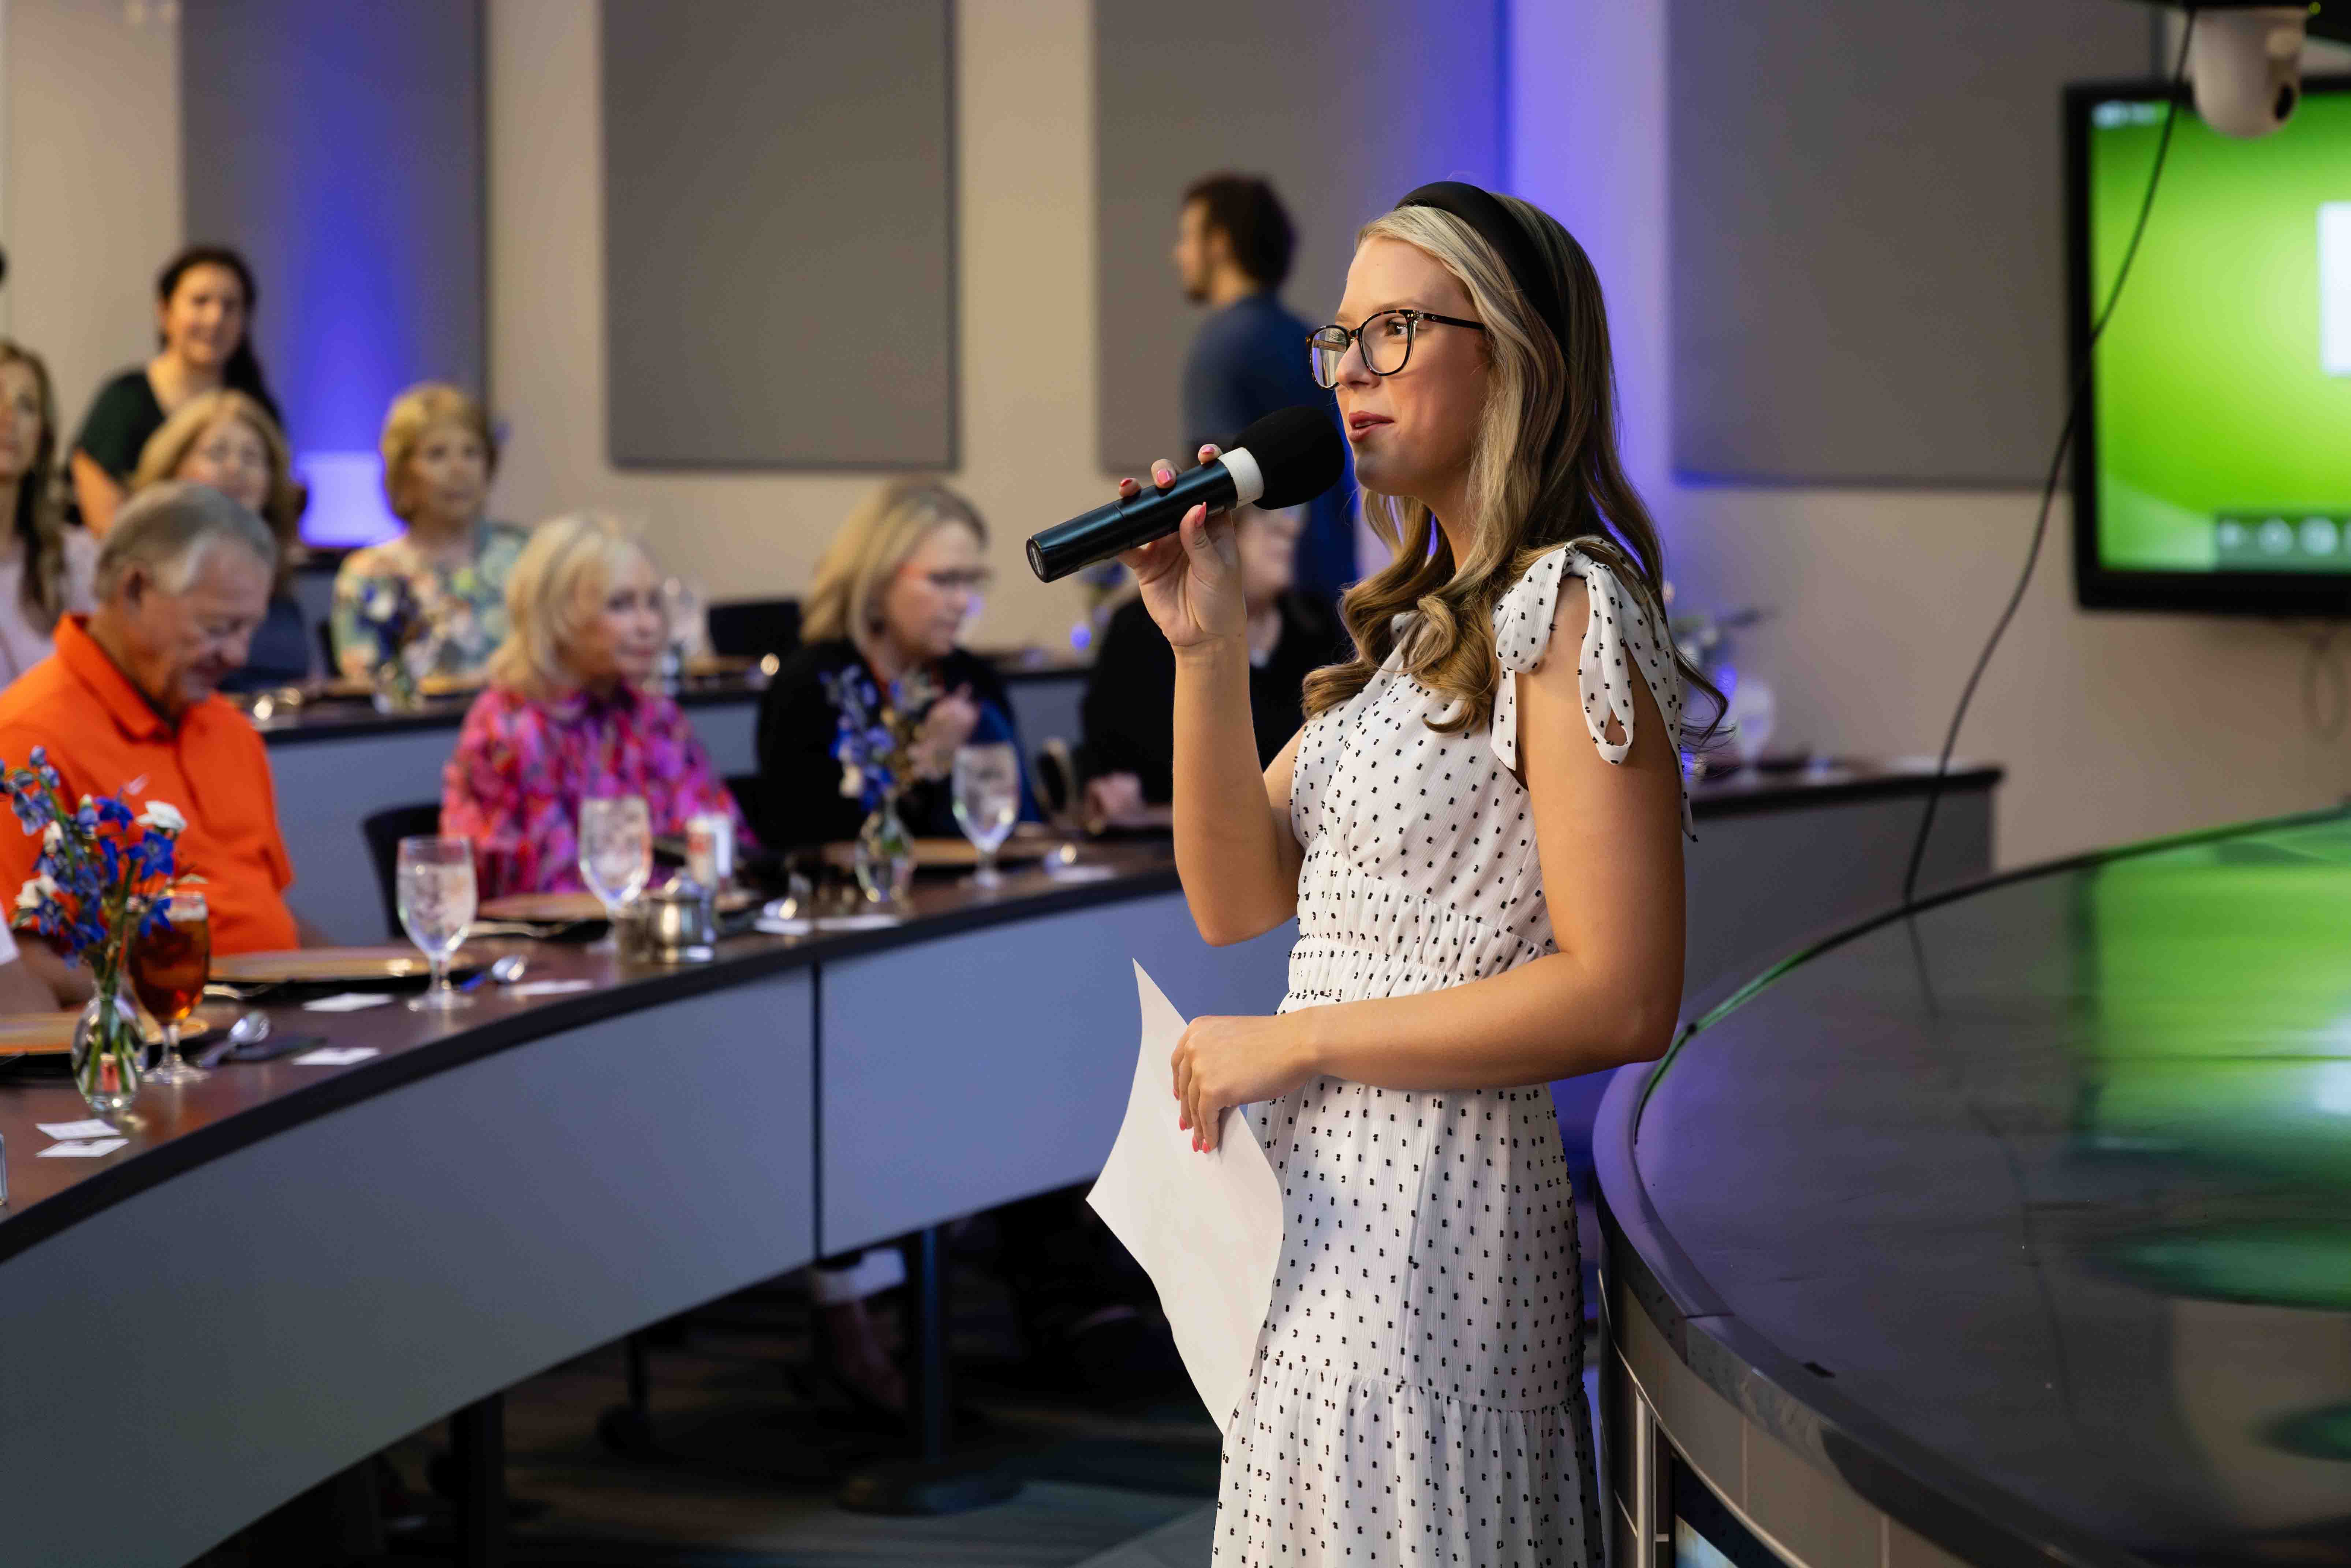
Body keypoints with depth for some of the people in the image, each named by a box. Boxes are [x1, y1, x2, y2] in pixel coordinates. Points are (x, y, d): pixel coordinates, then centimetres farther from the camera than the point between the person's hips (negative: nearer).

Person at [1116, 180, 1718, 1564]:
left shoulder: (1569, 607, -13)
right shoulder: (1419, 619, 14)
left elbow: (1623, 1001, -21)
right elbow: (1240, 902, 9)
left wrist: (1294, 1043, -15)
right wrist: (1208, 646, -3)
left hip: (1436, 1203, -9)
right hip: (1324, 1191, 9)